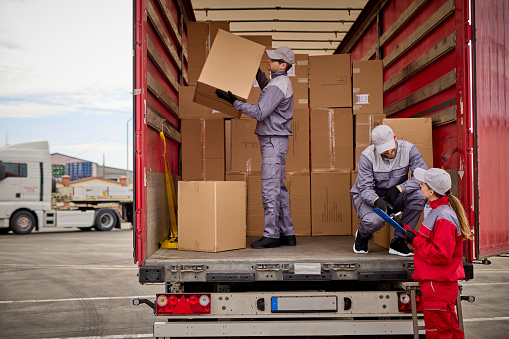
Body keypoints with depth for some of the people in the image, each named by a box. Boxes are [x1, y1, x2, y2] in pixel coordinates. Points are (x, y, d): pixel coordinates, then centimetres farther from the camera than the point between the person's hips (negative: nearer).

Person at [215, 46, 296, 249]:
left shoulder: (278, 85, -16)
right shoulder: (281, 82, 15)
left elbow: (260, 113, -22)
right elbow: (267, 91, 39)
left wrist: (234, 101, -21)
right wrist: (257, 72, 32)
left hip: (274, 141, -11)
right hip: (273, 141, 11)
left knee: (270, 189, -9)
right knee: (279, 189, 11)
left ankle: (271, 235, -5)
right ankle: (287, 234, 16)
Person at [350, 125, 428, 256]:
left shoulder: (409, 149, -15)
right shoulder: (367, 156, -20)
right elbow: (365, 188, -22)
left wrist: (399, 189, -34)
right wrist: (377, 201, -44)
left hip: (395, 197, 3)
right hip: (368, 196, -3)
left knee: (420, 195, -28)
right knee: (374, 220, -37)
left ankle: (398, 241, -12)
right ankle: (362, 236, 6)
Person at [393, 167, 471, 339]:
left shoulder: (444, 218, -21)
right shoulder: (438, 211, 11)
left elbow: (441, 255, -25)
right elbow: (429, 241, 19)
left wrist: (415, 240, -17)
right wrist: (405, 228, 17)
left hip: (438, 285, -10)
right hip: (435, 282, 10)